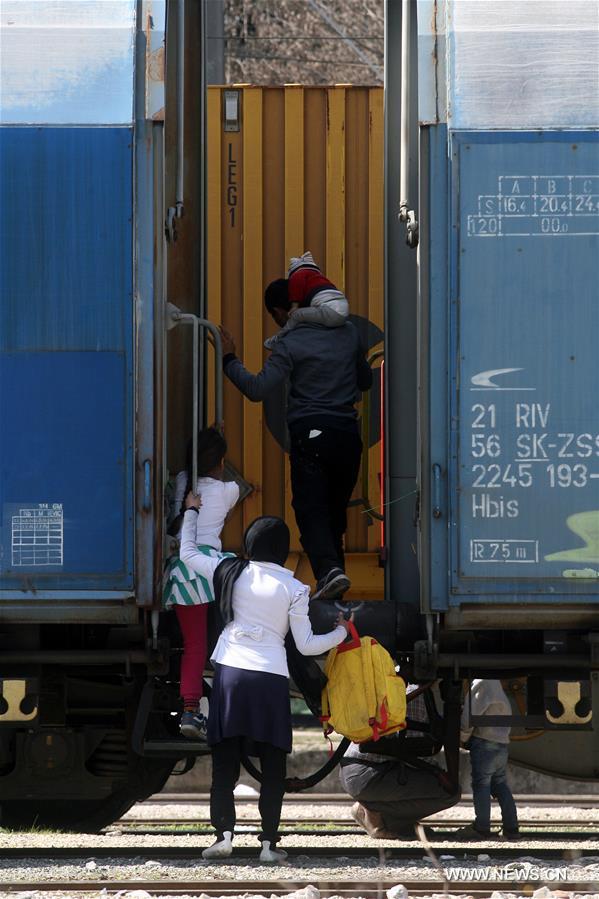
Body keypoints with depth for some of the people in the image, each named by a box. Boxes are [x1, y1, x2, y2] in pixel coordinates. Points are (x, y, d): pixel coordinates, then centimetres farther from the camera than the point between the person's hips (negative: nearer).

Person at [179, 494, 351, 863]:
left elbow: (188, 553, 20)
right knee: (273, 765, 5)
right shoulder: (293, 588, -1)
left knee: (225, 761, 4)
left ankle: (224, 833, -5)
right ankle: (270, 843, 1)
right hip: (271, 678, -1)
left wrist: (191, 512, 34)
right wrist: (341, 633, 19)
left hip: (230, 671, 1)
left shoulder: (231, 573, 4)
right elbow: (306, 645, 2)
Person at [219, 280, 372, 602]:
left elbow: (257, 389, -13)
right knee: (335, 510, 15)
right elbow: (365, 381, 23)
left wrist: (229, 360, -1)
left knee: (311, 511, -7)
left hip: (310, 434, -5)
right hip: (347, 434, 5)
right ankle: (333, 570, 16)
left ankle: (329, 568, -28)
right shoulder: (348, 333, 10)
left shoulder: (291, 343, -8)